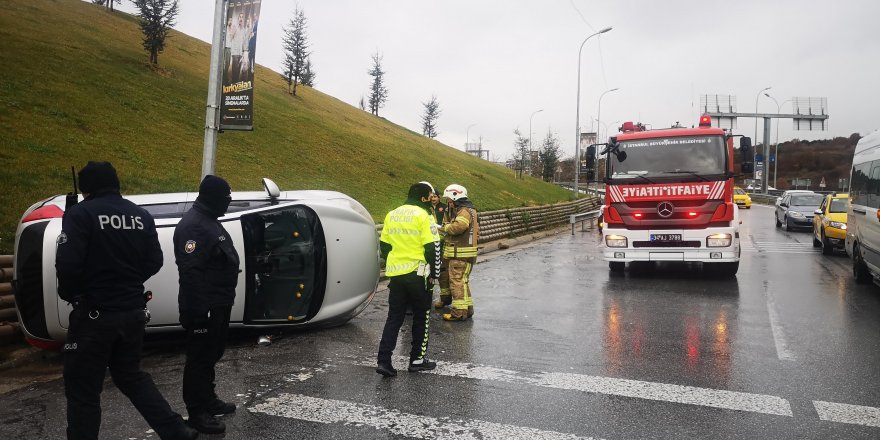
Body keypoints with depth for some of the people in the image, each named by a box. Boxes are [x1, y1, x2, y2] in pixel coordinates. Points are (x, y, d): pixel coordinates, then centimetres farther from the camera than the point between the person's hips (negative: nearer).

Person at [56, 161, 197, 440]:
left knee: (82, 390, 6)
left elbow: (67, 264, -20)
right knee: (131, 375, 22)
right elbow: (154, 262, 5)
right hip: (133, 311, 6)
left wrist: (68, 294, -1)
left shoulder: (81, 214, -11)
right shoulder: (141, 216, 6)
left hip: (94, 314, -6)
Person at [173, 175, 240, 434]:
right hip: (203, 307, -11)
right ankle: (197, 412, 11)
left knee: (211, 355, 20)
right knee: (200, 358, 0)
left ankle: (208, 400, 34)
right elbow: (190, 272, -26)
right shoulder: (193, 226, -20)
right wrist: (199, 310, -26)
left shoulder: (209, 221, 14)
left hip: (218, 304, 11)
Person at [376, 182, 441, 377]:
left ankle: (383, 361, 4)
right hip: (417, 274, -5)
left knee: (394, 317, 11)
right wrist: (433, 273, -3)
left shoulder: (392, 215, 9)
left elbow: (383, 245, 14)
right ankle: (417, 360, 18)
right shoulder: (423, 216, -10)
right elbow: (432, 248, -14)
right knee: (421, 316, 11)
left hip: (395, 274, 5)